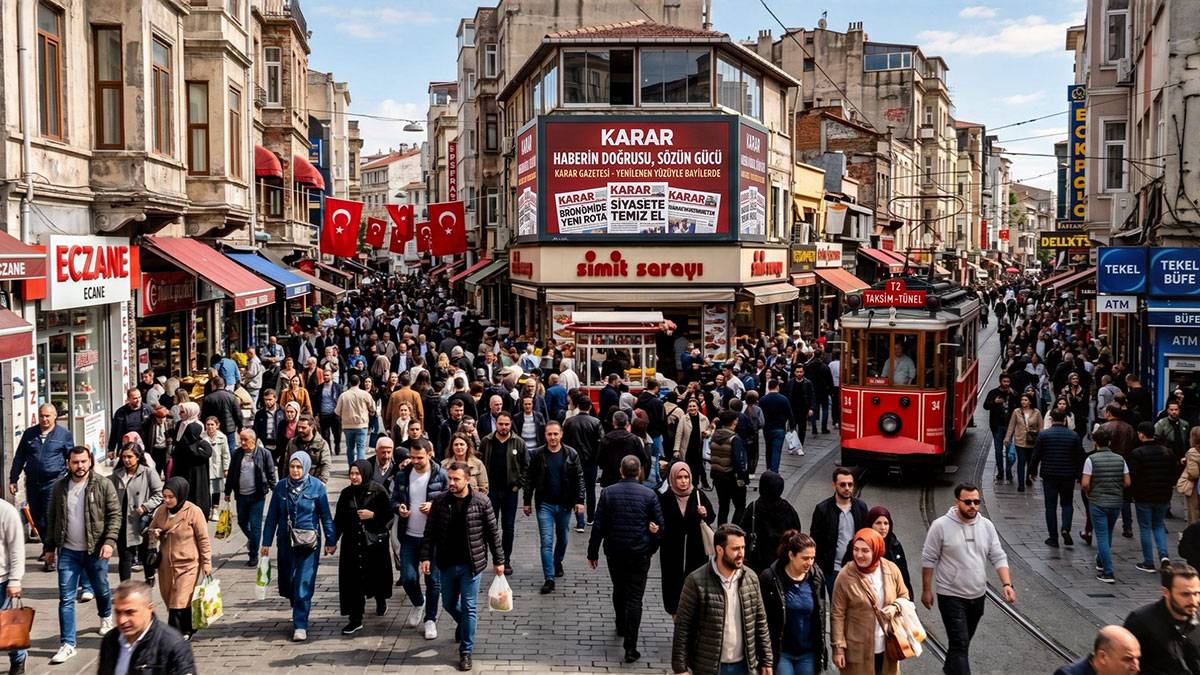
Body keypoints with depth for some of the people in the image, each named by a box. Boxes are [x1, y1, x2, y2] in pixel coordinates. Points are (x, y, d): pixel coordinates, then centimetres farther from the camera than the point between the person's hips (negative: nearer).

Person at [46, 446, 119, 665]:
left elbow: (115, 515, -8)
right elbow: (52, 519, 12)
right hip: (68, 551, 2)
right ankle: (67, 644, 2)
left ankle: (106, 617, 47)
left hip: (96, 550, -2)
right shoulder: (59, 487, 4)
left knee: (101, 590, 16)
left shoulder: (103, 485, -7)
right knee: (66, 598, -2)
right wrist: (50, 547, 11)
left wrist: (110, 541, -17)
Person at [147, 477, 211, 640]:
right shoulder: (161, 511, 3)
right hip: (166, 565, 6)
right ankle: (185, 632, 29)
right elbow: (151, 530, 19)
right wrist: (154, 534, -5)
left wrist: (207, 564, -7)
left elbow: (203, 540, -7)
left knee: (179, 603, -9)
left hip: (187, 565, -6)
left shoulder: (194, 512, -12)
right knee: (170, 601, 13)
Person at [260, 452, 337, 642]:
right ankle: (299, 613, 37)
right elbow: (272, 516, 4)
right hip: (286, 541, 3)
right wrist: (266, 542, 4)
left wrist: (330, 541, 1)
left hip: (309, 543, -3)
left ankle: (300, 625, -1)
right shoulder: (281, 487, 0)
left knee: (304, 583, -7)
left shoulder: (317, 487, -6)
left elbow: (326, 516, 0)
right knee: (287, 581, 10)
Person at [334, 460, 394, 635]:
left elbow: (389, 515, -3)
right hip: (352, 543, 2)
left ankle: (381, 600, 43)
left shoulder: (378, 492, -6)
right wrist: (332, 541, 3)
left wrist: (373, 515, -18)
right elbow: (339, 520, 8)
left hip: (374, 543, -2)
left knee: (376, 575, 10)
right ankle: (355, 620, 4)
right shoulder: (346, 494, 4)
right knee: (353, 581, -2)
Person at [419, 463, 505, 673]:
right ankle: (463, 624, 50)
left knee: (468, 608, 1)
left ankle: (466, 651, 13)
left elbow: (493, 533, -5)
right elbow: (430, 532, 1)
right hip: (447, 564, 3)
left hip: (471, 564, -3)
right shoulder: (439, 501, -5)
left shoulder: (481, 503, -12)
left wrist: (498, 560, -2)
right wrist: (426, 557, -4)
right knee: (449, 604, 18)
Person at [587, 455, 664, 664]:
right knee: (635, 597, -1)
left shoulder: (608, 492, -4)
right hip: (640, 553, -2)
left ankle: (621, 626, 46)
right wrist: (651, 548, 14)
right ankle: (630, 648, -7)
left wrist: (593, 552, 5)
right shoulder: (649, 494, -6)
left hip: (614, 552, 2)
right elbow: (659, 525, -3)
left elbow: (598, 526, -3)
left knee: (619, 589, 25)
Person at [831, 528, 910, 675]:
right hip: (858, 650, -4)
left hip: (887, 647, 4)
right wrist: (838, 647, -12)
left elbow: (904, 596, 11)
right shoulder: (845, 576, -15)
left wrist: (895, 607, -12)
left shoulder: (891, 569, -4)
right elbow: (837, 615, -11)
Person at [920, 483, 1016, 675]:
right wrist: (926, 590, -4)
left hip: (978, 596, 5)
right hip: (951, 597, -5)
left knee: (962, 641, 20)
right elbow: (929, 560, -6)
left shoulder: (987, 526, 0)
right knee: (960, 644, -11)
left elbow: (999, 558, 0)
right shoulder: (941, 526, -13)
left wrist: (1007, 584, -14)